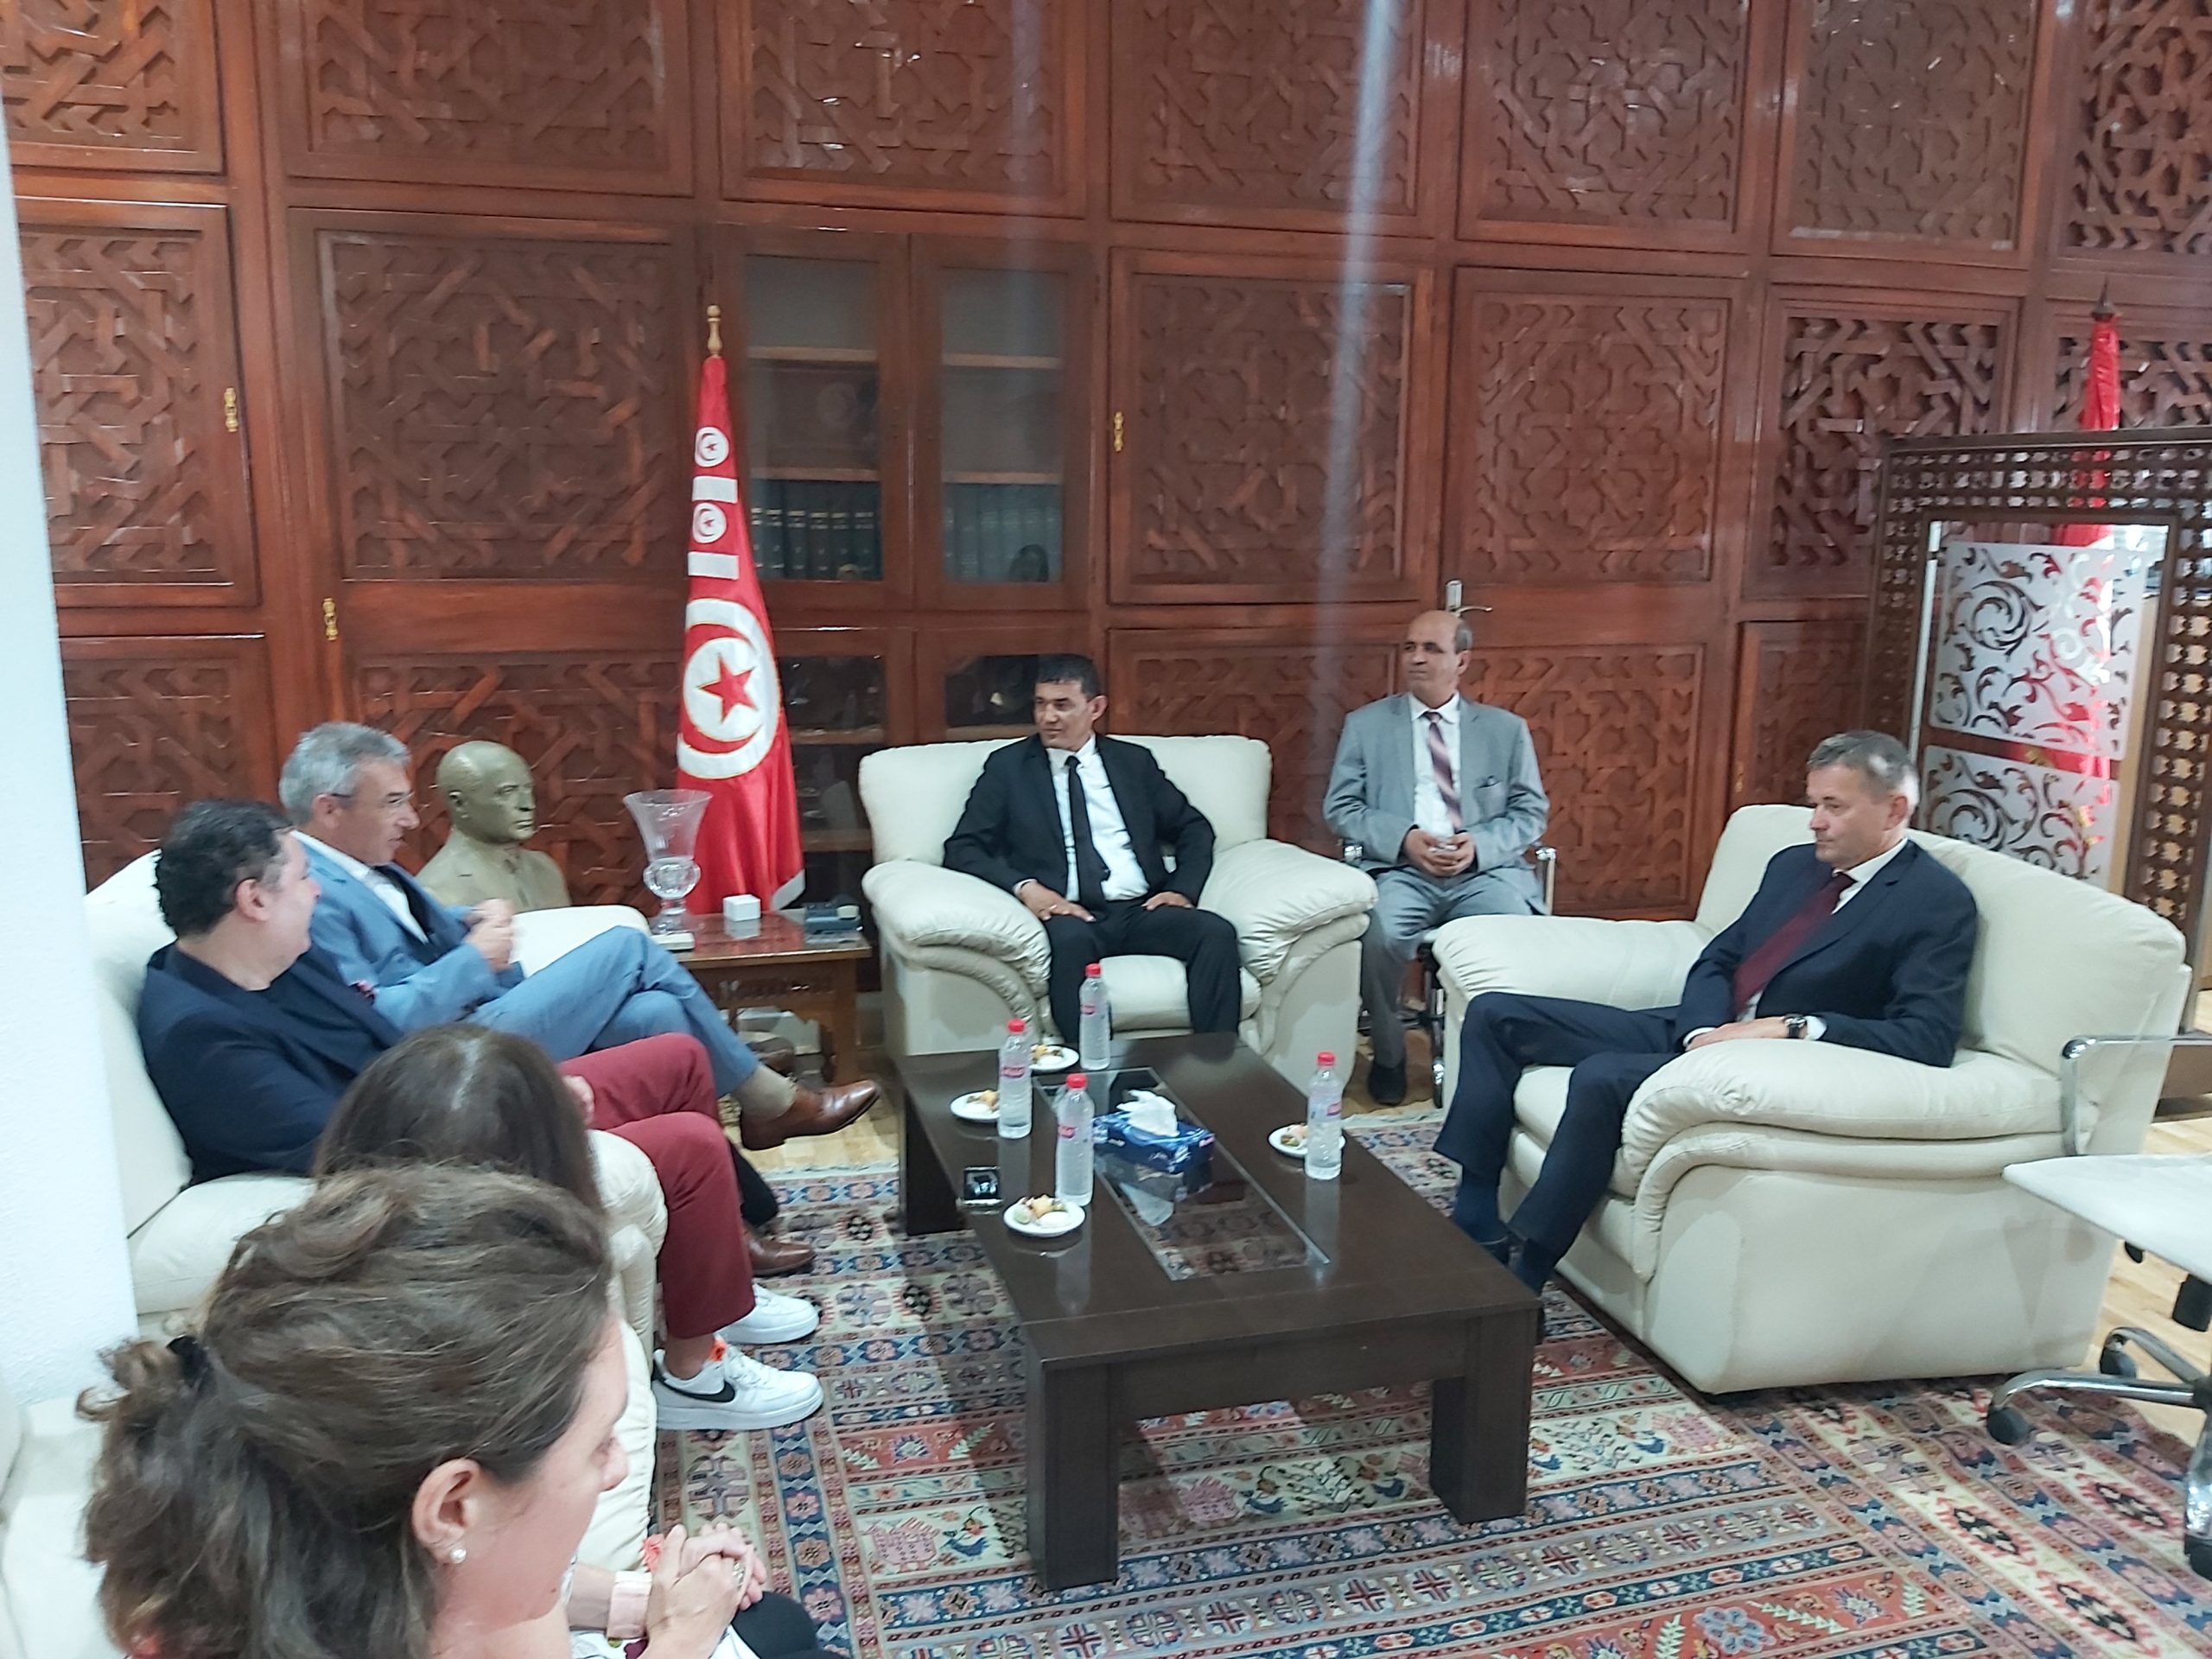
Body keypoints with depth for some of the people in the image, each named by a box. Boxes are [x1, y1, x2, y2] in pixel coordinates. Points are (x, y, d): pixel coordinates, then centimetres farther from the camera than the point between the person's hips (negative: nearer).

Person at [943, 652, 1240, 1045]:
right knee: (1069, 939, -37)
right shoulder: (1007, 766, 11)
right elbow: (962, 849, 4)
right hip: (1069, 915, -3)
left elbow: (1194, 828, 22)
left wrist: (1182, 889, 2)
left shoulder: (1134, 761, 18)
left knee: (1217, 932, -26)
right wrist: (1025, 887, -14)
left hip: (1142, 910, 3)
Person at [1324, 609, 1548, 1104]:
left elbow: (1532, 812, 11)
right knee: (1383, 934, -33)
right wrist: (1404, 838, -11)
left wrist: (1480, 843, -10)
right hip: (1400, 869, -1)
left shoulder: (1506, 729, 16)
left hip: (1485, 870, 1)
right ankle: (1388, 1055, -7)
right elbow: (1340, 807, 7)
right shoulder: (1365, 724, 14)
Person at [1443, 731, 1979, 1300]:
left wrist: (1794, 1028, -26)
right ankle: (1475, 1221, -4)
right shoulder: (1794, 864, 15)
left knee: (1602, 1077, -35)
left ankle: (1519, 1279, -23)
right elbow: (1718, 960, 15)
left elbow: (1929, 1038, -17)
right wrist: (1706, 1030, -7)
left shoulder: (1939, 903, -6)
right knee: (1495, 1014, -1)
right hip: (1699, 1029, 8)